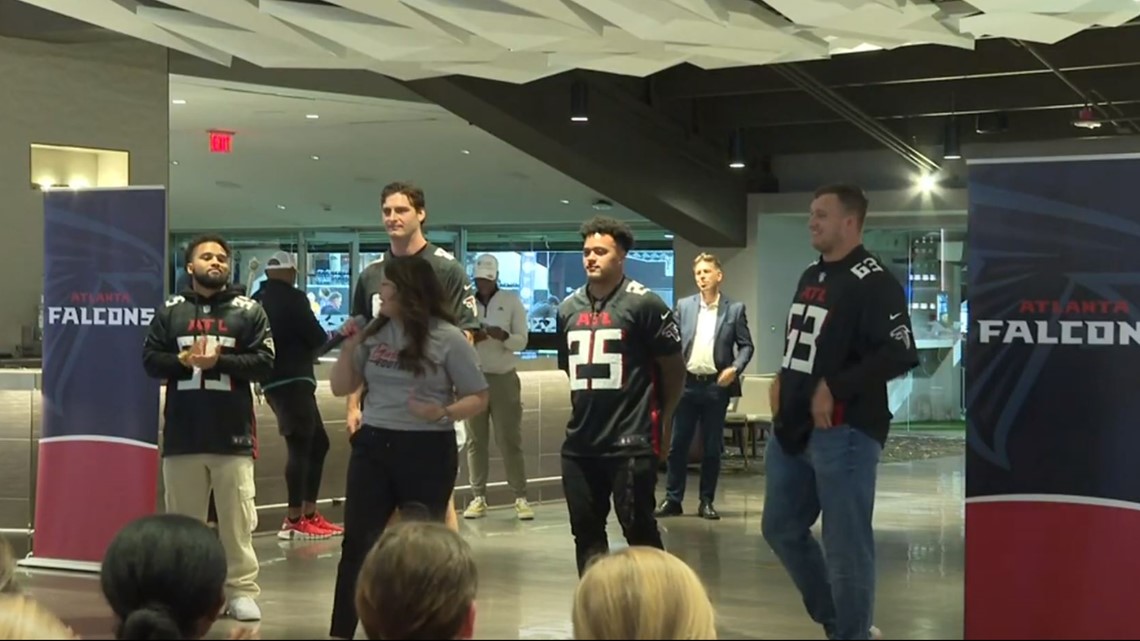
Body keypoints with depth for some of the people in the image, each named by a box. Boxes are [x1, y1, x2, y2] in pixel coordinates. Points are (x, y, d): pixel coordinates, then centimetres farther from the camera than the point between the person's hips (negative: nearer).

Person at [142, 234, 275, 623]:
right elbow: (150, 360, 4)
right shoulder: (170, 311, 9)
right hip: (182, 433, 2)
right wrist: (184, 360, -14)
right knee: (183, 518, 9)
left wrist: (220, 360, -16)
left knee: (237, 518, -1)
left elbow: (265, 363, -4)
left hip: (232, 433, -2)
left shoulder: (249, 311, 4)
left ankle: (242, 590, 5)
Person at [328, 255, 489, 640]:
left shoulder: (447, 338, -7)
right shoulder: (374, 333, 5)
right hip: (372, 446, 4)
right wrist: (349, 347, -5)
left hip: (427, 450, -4)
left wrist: (443, 413, -22)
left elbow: (478, 398, -5)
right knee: (358, 542, 3)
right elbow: (340, 388, 10)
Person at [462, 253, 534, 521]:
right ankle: (478, 497, 6)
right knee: (476, 439, 3)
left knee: (510, 439, -2)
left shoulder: (512, 301, 2)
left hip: (504, 378, -1)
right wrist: (470, 340, -16)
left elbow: (522, 341, -1)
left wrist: (502, 335, -20)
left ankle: (520, 497, 0)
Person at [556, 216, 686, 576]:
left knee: (639, 529, -3)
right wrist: (585, 411, 15)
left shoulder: (644, 304, -7)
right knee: (585, 531, 11)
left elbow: (673, 369, -3)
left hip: (631, 442, -6)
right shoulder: (569, 308, 11)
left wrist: (663, 421, 1)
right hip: (580, 443, 6)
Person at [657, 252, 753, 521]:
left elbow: (746, 345, 3)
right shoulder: (684, 306, 7)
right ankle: (673, 499, 10)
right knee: (678, 444, 3)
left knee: (711, 447, 5)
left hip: (717, 386, -1)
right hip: (687, 383, 1)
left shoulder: (735, 309, 2)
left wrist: (735, 368, -14)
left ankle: (707, 501, 13)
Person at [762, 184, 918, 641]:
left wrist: (834, 388, -20)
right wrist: (783, 379, 11)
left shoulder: (873, 282, -12)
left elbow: (900, 355, -20)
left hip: (844, 431, -9)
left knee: (845, 544, -4)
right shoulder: (811, 277, 15)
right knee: (781, 529, 17)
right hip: (793, 427, 10)